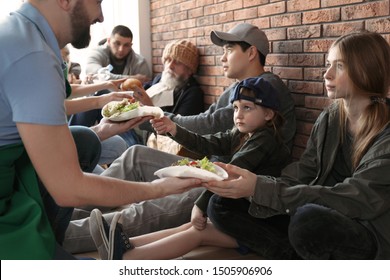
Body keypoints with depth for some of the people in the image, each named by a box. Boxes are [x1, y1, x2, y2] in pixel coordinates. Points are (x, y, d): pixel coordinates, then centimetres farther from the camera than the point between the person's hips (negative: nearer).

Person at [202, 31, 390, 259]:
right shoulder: (329, 120, 4)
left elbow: (354, 200, -26)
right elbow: (299, 178, 0)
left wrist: (260, 189, -31)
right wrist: (250, 182, -20)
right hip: (323, 222, 6)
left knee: (308, 218, -39)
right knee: (222, 204, -7)